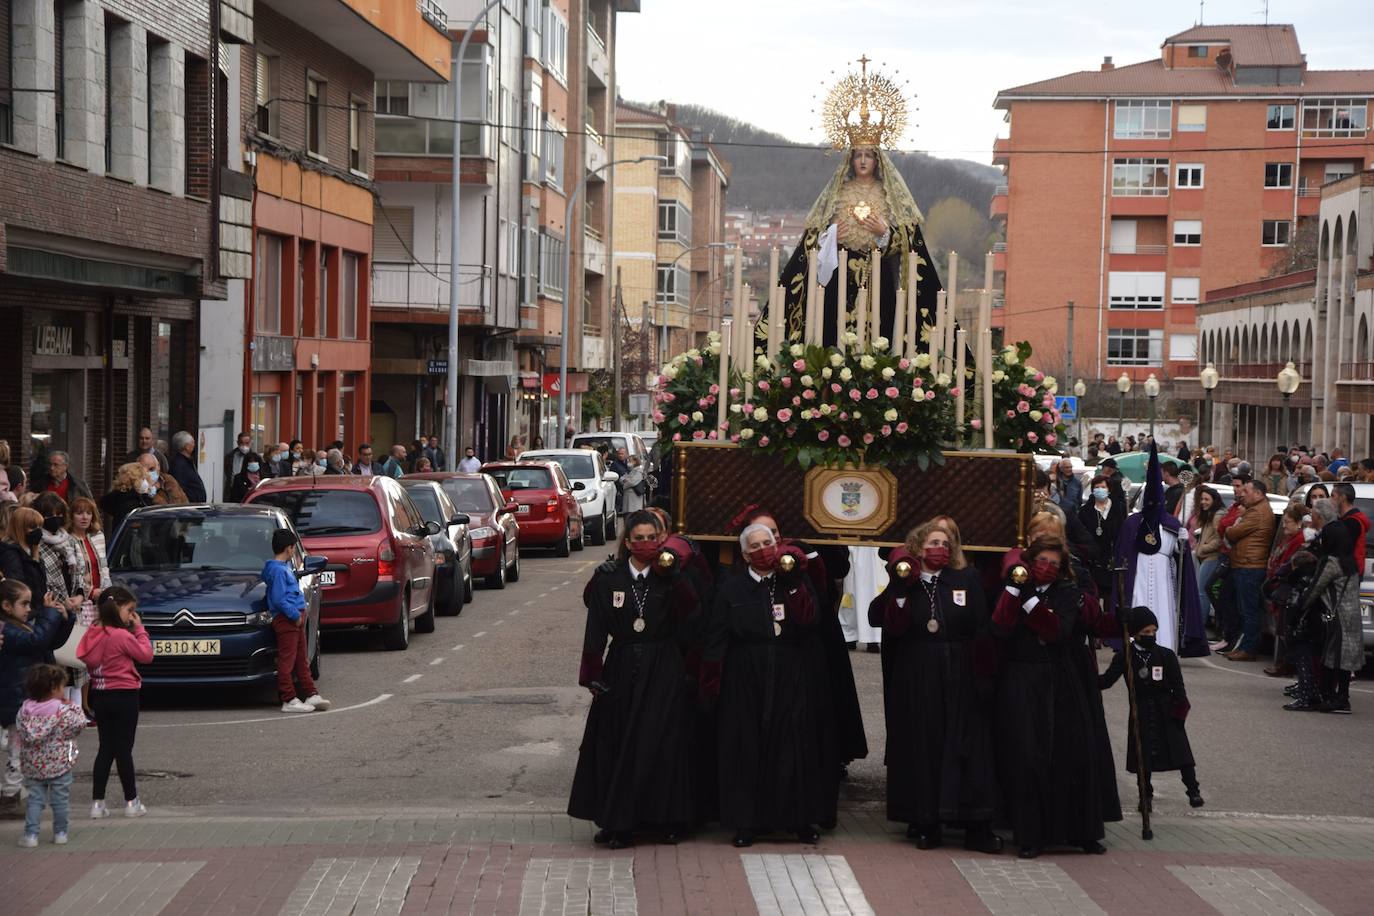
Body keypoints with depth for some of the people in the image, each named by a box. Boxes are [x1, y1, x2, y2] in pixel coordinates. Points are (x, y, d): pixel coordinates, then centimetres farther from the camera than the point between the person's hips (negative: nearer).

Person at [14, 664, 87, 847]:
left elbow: (20, 729, 3)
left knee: (35, 799, 8)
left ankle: (31, 834, 2)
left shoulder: (25, 710, -2)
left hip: (32, 765, 3)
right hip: (59, 763, -3)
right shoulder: (63, 711, -15)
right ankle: (60, 833, 16)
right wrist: (73, 708, 4)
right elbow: (79, 724, -7)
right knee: (60, 799, 9)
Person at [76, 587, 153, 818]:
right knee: (124, 749, 1)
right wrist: (139, 629, -1)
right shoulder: (122, 636, -18)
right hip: (123, 696, -6)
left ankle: (97, 803, 9)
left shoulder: (92, 634, 2)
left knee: (106, 748, 11)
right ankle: (131, 802, 9)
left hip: (100, 695, 6)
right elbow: (146, 655, -8)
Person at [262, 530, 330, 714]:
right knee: (287, 661, -5)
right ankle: (289, 700, -4)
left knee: (302, 659, 13)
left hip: (296, 617, 10)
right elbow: (278, 599, -22)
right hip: (286, 618, -10)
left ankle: (311, 695, 18)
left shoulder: (286, 566, 14)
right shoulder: (278, 570, -16)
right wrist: (295, 615, -17)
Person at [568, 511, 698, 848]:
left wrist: (673, 572, -24)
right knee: (616, 743, 2)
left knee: (662, 744, 0)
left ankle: (666, 819, 10)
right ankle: (618, 823, 9)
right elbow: (595, 628, 0)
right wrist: (593, 676, -4)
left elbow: (687, 607, -16)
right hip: (622, 669, 1)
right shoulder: (608, 579, 2)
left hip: (663, 671, -1)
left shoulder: (670, 578, 2)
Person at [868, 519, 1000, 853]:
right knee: (922, 747, 3)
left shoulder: (966, 579, 4)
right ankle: (925, 822, 11)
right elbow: (877, 619, -9)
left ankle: (976, 827, 2)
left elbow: (981, 629, -1)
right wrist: (898, 586, -19)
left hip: (958, 678, 0)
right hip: (915, 679, 0)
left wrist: (982, 676, -8)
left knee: (966, 746, -1)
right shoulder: (903, 583, 5)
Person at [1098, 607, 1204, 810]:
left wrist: (1179, 709, -7)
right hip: (1141, 714, 1)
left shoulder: (1166, 656, -4)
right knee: (1144, 754, 6)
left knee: (1180, 751, 0)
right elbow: (1107, 680, -7)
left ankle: (1193, 790, 7)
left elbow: (1178, 687, -1)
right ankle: (1146, 793, 20)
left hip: (1166, 713, -1)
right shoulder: (1125, 657, -3)